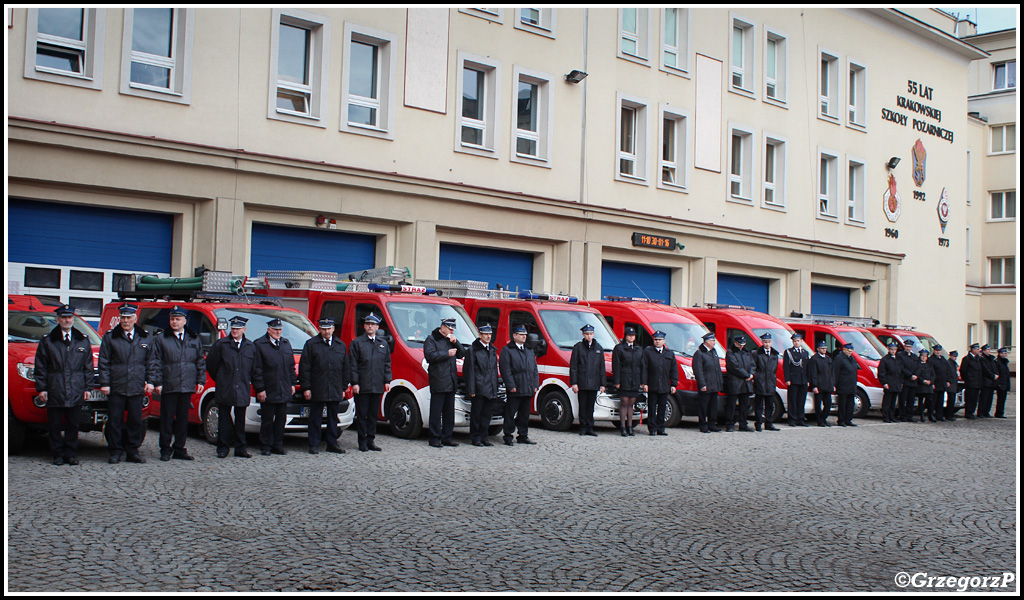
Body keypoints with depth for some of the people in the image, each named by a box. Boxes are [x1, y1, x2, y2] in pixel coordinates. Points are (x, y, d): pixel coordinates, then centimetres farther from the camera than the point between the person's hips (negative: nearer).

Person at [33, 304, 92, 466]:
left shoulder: (83, 341, 11)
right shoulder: (47, 341, 6)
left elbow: (88, 367, 12)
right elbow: (40, 367, 5)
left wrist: (87, 387, 6)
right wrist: (41, 388, -1)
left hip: (76, 392, 1)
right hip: (54, 392, -1)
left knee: (73, 425, 4)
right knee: (55, 426, 3)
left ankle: (71, 455, 12)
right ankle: (57, 455, 12)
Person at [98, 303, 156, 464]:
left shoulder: (145, 338, 11)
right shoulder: (110, 337, 5)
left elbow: (151, 361, 14)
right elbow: (104, 362, 2)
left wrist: (150, 381, 6)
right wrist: (104, 383, -4)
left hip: (137, 388, 2)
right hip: (116, 388, -2)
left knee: (136, 420, 5)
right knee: (115, 420, 1)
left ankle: (133, 451, 14)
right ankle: (115, 452, 9)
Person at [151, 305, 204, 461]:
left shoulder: (194, 340, 12)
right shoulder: (160, 339, 4)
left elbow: (201, 361, 14)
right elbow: (156, 363, 1)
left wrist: (200, 381, 6)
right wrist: (157, 383, -7)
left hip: (187, 387, 3)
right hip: (168, 387, -2)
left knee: (183, 418, 7)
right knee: (167, 418, 1)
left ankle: (179, 449, 15)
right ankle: (165, 450, 9)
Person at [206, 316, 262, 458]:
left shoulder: (250, 346, 8)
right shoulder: (221, 344, 0)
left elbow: (256, 369, 11)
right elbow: (211, 364, 6)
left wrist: (260, 387, 7)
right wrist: (219, 379, 9)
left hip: (242, 390, 2)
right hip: (224, 389, -2)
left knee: (240, 420, 7)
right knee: (224, 418, 3)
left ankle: (240, 449, 13)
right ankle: (223, 448, 10)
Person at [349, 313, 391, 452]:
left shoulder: (383, 343, 13)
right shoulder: (357, 343, 2)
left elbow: (387, 364, 15)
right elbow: (352, 365, -2)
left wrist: (387, 381, 7)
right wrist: (354, 383, -9)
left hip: (377, 386, 4)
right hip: (362, 386, -3)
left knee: (373, 414, 8)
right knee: (362, 414, 0)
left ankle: (370, 440, 15)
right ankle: (362, 442, 7)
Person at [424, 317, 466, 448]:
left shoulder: (451, 340, 20)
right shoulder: (431, 339, -1)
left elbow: (462, 354, 15)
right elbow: (430, 356, -15)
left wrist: (456, 343, 0)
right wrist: (447, 354, -12)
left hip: (451, 382, 7)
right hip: (438, 382, -7)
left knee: (449, 411, 9)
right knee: (436, 411, -5)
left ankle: (447, 437, 16)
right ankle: (434, 438, -1)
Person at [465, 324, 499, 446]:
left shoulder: (492, 350, 18)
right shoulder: (473, 350, -3)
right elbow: (470, 371, -7)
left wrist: (495, 388, 14)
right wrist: (471, 389, -13)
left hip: (490, 389, 6)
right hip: (478, 389, -6)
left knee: (487, 413, 9)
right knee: (476, 414, -1)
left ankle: (484, 437, 16)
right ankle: (475, 438, 6)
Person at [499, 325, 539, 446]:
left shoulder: (529, 351, 19)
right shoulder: (507, 350, -3)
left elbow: (535, 369, 19)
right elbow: (505, 370, -10)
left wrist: (535, 385, 9)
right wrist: (511, 385, -16)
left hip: (528, 390, 6)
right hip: (514, 390, -6)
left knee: (525, 414, 12)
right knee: (510, 413, -2)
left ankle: (523, 436, 20)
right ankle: (508, 437, 5)